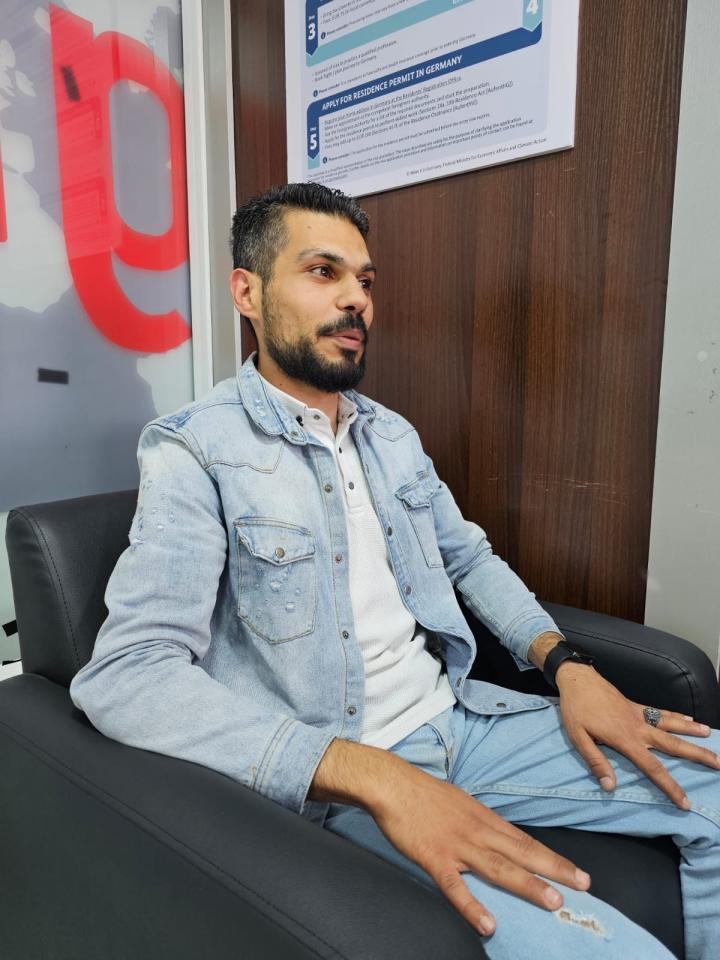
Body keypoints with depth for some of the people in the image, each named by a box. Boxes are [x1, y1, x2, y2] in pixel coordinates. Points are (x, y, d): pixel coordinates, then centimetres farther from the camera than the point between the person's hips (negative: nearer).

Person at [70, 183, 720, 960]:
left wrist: (566, 664, -1)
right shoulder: (195, 452, -13)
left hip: (458, 716, 7)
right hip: (338, 779, -6)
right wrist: (376, 776, -29)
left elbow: (469, 557, 17)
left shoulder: (391, 434, 9)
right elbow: (126, 675, -22)